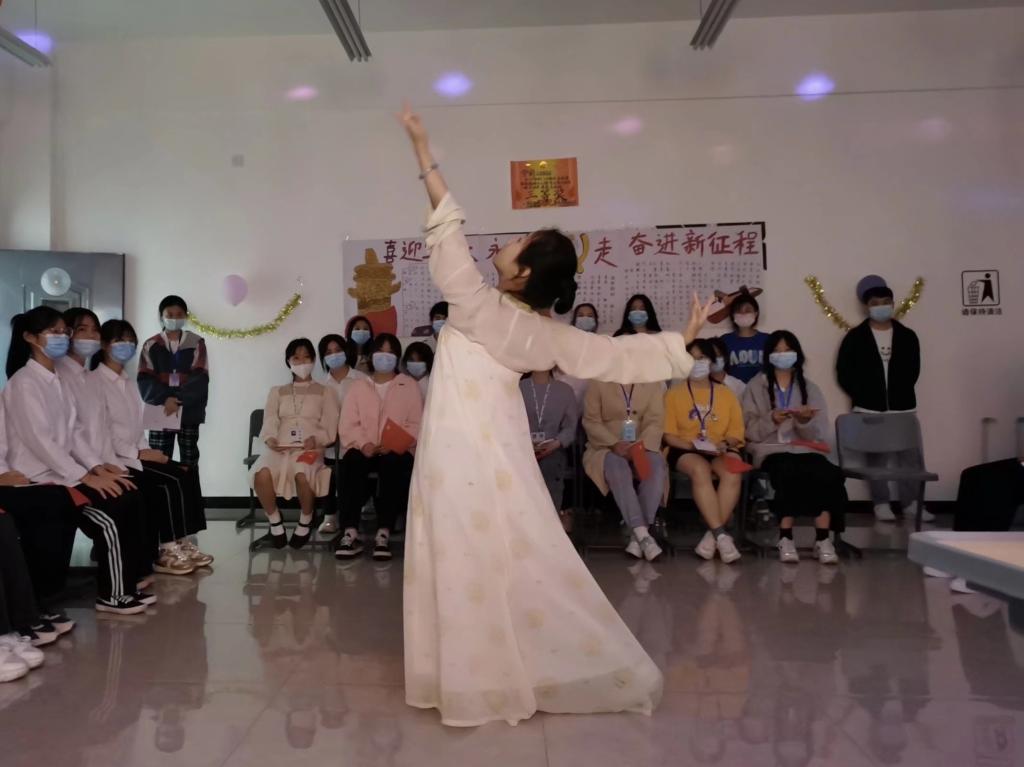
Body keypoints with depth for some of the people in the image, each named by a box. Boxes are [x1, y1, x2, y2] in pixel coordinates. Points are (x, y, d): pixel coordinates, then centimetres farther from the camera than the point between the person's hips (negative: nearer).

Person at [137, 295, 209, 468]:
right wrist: (165, 399, -17)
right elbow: (145, 380, -1)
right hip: (160, 412, 1)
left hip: (189, 413, -1)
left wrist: (179, 401, -18)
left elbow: (200, 378, -5)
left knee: (189, 463, 2)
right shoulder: (151, 345, 7)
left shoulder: (196, 343, 4)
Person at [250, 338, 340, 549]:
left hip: (310, 449, -2)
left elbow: (330, 429, 6)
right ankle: (275, 522, -8)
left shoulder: (325, 393, 17)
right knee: (262, 473, -33)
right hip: (280, 447, 2)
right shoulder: (277, 392, 24)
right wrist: (270, 439, -13)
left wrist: (315, 439, -16)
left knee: (302, 474, -38)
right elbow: (269, 423, 10)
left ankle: (305, 522, -8)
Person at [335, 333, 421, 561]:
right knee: (351, 461, -33)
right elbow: (348, 425, 7)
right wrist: (363, 443, -14)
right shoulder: (359, 387, 19)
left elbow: (416, 425, 2)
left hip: (397, 450, -1)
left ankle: (384, 533, -37)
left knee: (394, 464, -36)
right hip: (364, 449, 2)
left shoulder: (409, 386, 13)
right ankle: (351, 532, -34)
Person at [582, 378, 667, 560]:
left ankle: (637, 535, -32)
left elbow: (655, 422, -2)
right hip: (606, 447, -2)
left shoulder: (653, 384, 8)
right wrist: (614, 444, -20)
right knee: (618, 467, -36)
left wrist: (640, 445, -21)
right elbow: (591, 421, -3)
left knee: (656, 465, -32)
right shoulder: (599, 383, 3)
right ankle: (643, 535, -40)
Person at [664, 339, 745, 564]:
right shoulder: (674, 394, 8)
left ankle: (712, 534, -29)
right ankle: (721, 534, -37)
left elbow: (736, 431, 9)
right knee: (700, 470, -36)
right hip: (686, 450, -2)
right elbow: (669, 435, 0)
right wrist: (695, 445, -16)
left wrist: (723, 444, -12)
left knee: (732, 473, -32)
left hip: (721, 451, 2)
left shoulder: (726, 393, 15)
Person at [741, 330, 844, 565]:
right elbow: (750, 430, 0)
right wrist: (771, 420, -18)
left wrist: (805, 421, -13)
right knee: (789, 472, -37)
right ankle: (786, 539, -27)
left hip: (805, 449, 3)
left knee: (827, 473, -32)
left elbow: (820, 434, 8)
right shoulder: (756, 387, 10)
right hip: (771, 449, -2)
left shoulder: (810, 388, 17)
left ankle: (823, 539, -26)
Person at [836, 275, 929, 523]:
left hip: (902, 407, 2)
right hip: (869, 408, -2)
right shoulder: (855, 337, 0)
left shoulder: (907, 336, 7)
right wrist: (862, 396, -6)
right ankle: (881, 503, 9)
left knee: (910, 455, 0)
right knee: (876, 457, 2)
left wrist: (900, 394, 0)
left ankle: (911, 502, 9)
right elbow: (844, 372, -1)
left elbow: (912, 370, 10)